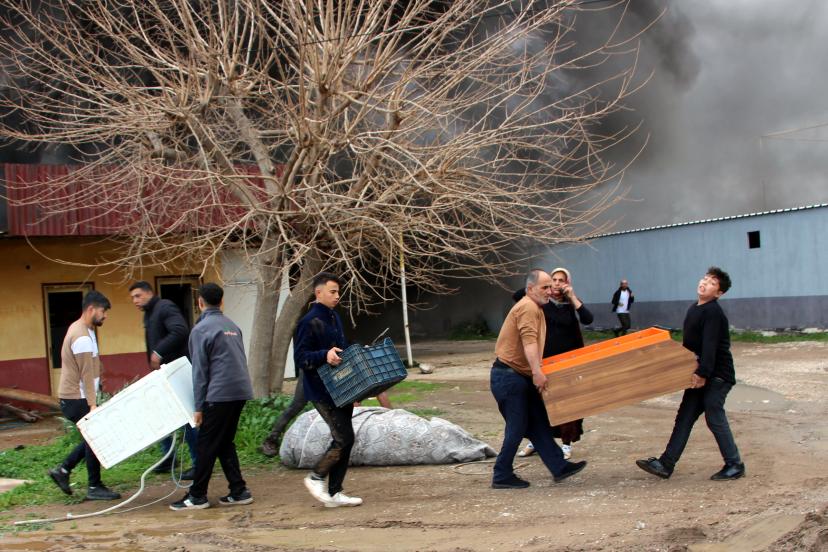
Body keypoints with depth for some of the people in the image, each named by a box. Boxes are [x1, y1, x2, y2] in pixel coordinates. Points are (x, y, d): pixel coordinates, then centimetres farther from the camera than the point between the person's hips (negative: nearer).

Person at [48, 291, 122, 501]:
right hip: (77, 399, -10)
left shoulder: (81, 330, 14)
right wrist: (92, 404, -23)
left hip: (74, 398, 10)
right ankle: (94, 487, 5)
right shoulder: (82, 337, -19)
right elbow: (87, 374, -23)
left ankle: (63, 470, 19)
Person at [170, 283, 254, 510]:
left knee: (207, 445, 2)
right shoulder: (232, 326, 15)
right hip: (241, 390, 7)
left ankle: (197, 496, 7)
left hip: (219, 394, -7)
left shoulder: (201, 329, -7)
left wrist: (198, 406, -3)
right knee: (225, 443, 15)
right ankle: (238, 491, 13)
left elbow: (200, 370, -7)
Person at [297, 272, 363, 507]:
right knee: (344, 438, -11)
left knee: (343, 440, 10)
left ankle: (334, 492, 18)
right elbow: (300, 358, -18)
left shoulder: (334, 318, 14)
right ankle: (316, 477, 10)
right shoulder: (309, 323, -14)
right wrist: (325, 356, -31)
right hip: (322, 392, -9)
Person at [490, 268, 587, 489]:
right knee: (517, 427, -5)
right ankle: (502, 476, 4)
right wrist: (537, 372, -39)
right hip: (508, 377, -10)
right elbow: (529, 340, -30)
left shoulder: (536, 309, 18)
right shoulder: (528, 307, -16)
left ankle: (559, 466, 14)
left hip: (521, 377, 10)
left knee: (538, 424, 10)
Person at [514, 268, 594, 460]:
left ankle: (566, 444, 13)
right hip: (544, 359, 1)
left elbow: (587, 319, -16)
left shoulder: (572, 304, 2)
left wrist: (572, 298, -16)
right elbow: (516, 296, -12)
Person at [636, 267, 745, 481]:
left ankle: (734, 465, 8)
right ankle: (666, 464, 6)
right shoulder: (694, 309, 13)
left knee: (714, 418, -6)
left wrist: (703, 373, -32)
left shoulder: (713, 312, -16)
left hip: (717, 375, -9)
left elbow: (710, 346, -25)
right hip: (699, 374, 9)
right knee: (684, 417, 6)